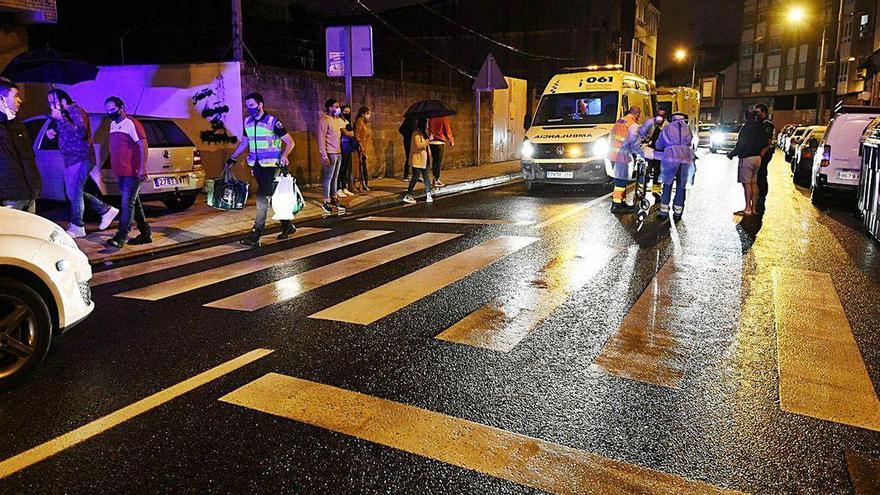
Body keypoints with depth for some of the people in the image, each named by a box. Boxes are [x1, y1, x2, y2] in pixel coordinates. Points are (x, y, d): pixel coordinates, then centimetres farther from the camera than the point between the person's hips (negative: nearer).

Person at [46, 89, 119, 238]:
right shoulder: (64, 113, 16)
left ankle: (76, 227, -1)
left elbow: (80, 133, -25)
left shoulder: (76, 111, -11)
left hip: (80, 159, -10)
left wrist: (61, 119, -25)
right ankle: (106, 210, 18)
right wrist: (53, 132, 6)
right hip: (70, 159, 10)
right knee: (73, 193, 12)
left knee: (74, 192, -9)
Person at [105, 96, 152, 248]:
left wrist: (142, 167, -22)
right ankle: (145, 234, 21)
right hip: (121, 172, 9)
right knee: (134, 203, 13)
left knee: (127, 204, -9)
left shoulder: (131, 123, -10)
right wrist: (116, 168, 19)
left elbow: (143, 145, -16)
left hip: (132, 173, -9)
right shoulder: (112, 125, 16)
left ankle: (121, 237, -8)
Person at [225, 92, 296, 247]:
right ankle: (287, 226, 26)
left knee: (262, 199, -13)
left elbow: (290, 142, -8)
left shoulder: (272, 121, -9)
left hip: (271, 166, -6)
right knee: (272, 197, 12)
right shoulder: (247, 122, 10)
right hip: (257, 165, 6)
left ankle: (255, 237, -13)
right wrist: (232, 158, 20)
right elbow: (244, 142, 24)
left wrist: (284, 156, -24)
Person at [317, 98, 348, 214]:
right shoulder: (324, 119, -11)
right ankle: (326, 203, 1)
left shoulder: (338, 120, 14)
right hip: (330, 153, -8)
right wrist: (324, 156, -22)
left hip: (338, 153, 8)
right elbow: (321, 138, -16)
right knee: (328, 178, -4)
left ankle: (334, 200, 22)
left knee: (335, 178, 14)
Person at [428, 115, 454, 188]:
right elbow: (447, 130, -5)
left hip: (432, 142, 5)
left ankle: (435, 178, 19)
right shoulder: (444, 118, -9)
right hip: (440, 142, -5)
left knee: (434, 160, 14)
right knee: (439, 161, 0)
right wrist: (451, 141, 8)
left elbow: (428, 129, 11)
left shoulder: (431, 118, 5)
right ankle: (436, 180, 0)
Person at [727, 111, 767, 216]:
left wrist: (731, 154, -5)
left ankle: (748, 208, -7)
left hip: (747, 158, -8)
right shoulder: (760, 127, 11)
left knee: (747, 183, -7)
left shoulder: (746, 128, -14)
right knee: (754, 182, 11)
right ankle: (754, 208, 14)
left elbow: (740, 145, -16)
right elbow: (765, 143, 17)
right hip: (757, 157, 8)